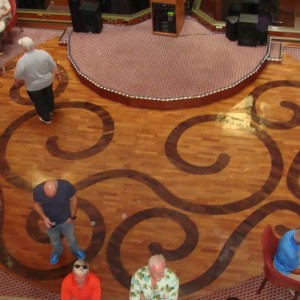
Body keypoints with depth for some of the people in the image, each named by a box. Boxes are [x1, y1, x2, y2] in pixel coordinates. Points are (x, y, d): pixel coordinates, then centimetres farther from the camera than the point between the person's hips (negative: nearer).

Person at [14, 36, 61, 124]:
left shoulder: (22, 61, -29)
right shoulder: (44, 53, -20)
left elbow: (18, 76, -17)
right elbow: (53, 66, -8)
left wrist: (17, 82, 6)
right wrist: (57, 74, 11)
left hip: (34, 87, -3)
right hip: (48, 81, 4)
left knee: (39, 102, 23)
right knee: (49, 96, 32)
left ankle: (46, 118, 43)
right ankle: (50, 110, 58)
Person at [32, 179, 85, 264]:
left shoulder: (66, 186, -36)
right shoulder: (37, 190, -32)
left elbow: (73, 199, -15)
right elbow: (36, 204, -11)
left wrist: (72, 216, -9)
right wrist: (44, 217, -22)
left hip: (66, 220, -1)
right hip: (50, 221, 1)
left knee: (71, 238, 27)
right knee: (54, 240, 29)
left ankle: (75, 250, 60)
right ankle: (57, 252, 62)